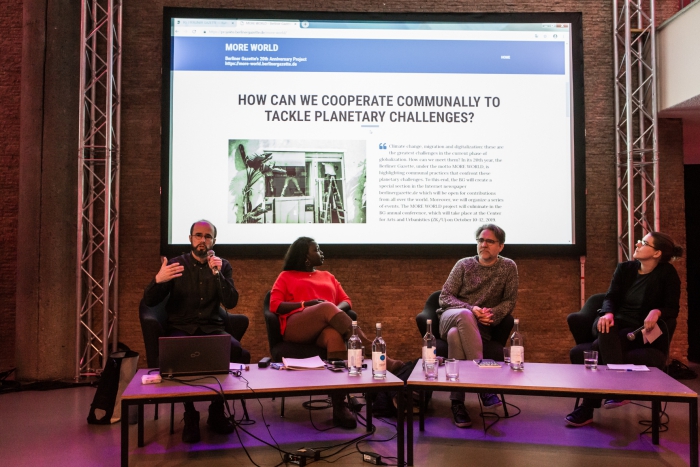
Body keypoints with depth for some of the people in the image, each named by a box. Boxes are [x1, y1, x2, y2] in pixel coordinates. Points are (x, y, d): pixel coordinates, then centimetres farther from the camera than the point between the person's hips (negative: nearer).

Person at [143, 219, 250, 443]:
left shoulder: (223, 266, 10)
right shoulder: (176, 264, 7)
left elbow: (231, 303, -3)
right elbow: (149, 301, 1)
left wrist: (217, 274, -16)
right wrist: (158, 280, -21)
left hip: (212, 328, 2)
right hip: (181, 328, -1)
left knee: (241, 354, -29)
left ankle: (217, 412, -7)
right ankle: (190, 416, -15)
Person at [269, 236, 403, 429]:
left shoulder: (327, 276, 31)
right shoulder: (286, 276, 21)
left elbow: (346, 301, 21)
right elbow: (274, 305, 6)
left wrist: (337, 309, -4)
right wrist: (306, 304, -7)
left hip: (325, 327, 3)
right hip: (296, 327, -2)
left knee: (335, 336, -38)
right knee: (326, 308, -36)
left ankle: (339, 406, -47)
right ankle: (374, 352, -42)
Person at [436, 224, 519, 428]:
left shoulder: (508, 267, 5)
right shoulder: (464, 264, 5)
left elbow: (510, 301, 6)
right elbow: (444, 297, 1)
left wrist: (493, 313, -16)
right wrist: (471, 309, -17)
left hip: (478, 326, 0)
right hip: (450, 318, 1)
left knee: (455, 335, -38)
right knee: (465, 315, -39)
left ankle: (457, 403, -34)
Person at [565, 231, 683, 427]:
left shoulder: (667, 273, 0)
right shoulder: (624, 268, 9)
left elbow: (673, 308, -3)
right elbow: (611, 297, 0)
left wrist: (656, 312, -27)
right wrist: (608, 313, -24)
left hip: (641, 329, -3)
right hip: (616, 322, 3)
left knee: (602, 345, -35)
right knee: (606, 331, -38)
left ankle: (587, 408, -39)